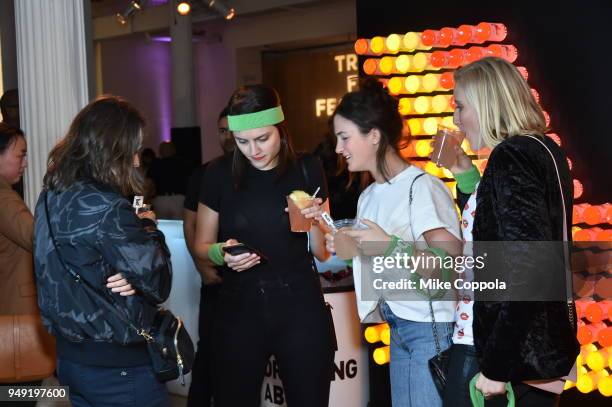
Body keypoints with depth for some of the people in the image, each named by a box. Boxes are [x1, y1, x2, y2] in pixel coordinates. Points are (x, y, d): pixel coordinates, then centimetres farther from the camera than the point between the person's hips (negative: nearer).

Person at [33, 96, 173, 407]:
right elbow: (157, 282, -17)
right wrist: (148, 227, -3)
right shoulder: (105, 207, -22)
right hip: (118, 365, -8)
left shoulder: (51, 197, 5)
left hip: (71, 356, 8)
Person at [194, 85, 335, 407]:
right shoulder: (220, 173, -3)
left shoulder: (307, 170, -1)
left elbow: (323, 252, 3)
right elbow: (202, 245, 6)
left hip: (300, 307, 0)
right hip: (239, 308, 0)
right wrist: (222, 254, -16)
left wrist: (314, 219, -17)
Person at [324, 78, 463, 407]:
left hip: (433, 328, -8)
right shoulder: (368, 197, 10)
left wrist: (390, 244, -23)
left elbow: (452, 257, -20)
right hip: (398, 326, 8)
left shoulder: (421, 186, -14)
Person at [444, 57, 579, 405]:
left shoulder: (511, 158, -17)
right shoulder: (544, 151, 12)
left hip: (513, 351, -9)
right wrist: (465, 174, 16)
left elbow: (526, 270, -24)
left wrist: (496, 366, -22)